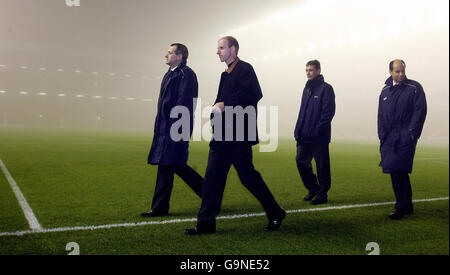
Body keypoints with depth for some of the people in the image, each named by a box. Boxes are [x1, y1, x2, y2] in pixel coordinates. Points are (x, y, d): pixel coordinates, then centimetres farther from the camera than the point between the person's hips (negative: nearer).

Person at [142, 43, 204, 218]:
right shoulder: (171, 74, 19)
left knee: (165, 166, -6)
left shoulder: (186, 74, -10)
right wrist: (160, 126, 20)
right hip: (166, 127, 10)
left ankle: (160, 208, 3)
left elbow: (183, 103, -18)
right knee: (176, 165, 13)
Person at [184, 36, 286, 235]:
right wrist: (215, 113, 3)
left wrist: (225, 105, -18)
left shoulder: (245, 69, -7)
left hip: (239, 136, -9)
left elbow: (253, 94, -22)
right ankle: (206, 224, 11)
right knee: (212, 177, 5)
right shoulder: (227, 74, 21)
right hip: (223, 136, 9)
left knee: (247, 176, -1)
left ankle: (275, 214, 19)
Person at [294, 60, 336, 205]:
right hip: (304, 136, 7)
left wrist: (316, 130, -18)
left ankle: (322, 194, 13)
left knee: (322, 166, 1)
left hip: (319, 137, -7)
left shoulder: (325, 89, -6)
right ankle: (312, 189, 24)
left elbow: (328, 113, -13)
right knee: (301, 161, 7)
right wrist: (299, 130, 10)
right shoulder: (307, 88, 16)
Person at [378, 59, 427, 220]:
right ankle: (407, 206, 20)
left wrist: (412, 133, -13)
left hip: (406, 136, -5)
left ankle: (401, 207, -5)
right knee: (398, 171, 8)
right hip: (389, 138, 5)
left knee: (398, 169, -14)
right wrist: (382, 135, 6)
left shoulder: (414, 88, 0)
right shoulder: (385, 91, 16)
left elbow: (420, 110, -6)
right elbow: (381, 115, 16)